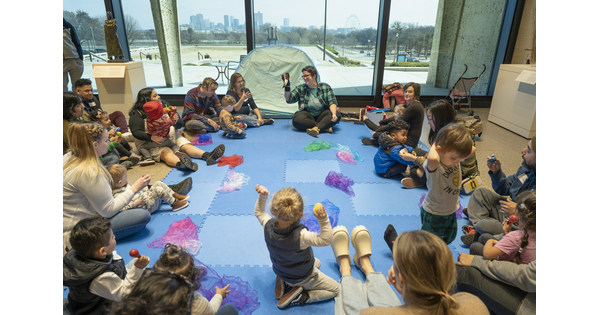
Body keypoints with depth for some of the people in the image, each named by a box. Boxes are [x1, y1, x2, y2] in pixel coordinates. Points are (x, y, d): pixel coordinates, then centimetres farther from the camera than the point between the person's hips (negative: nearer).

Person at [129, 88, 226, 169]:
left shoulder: (165, 106, 10)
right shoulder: (137, 114, -2)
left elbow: (181, 124, 8)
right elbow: (136, 132, -12)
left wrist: (176, 121, -17)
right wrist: (151, 137, -30)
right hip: (152, 143, -5)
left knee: (187, 146, -22)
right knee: (166, 152, -34)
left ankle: (208, 155, -46)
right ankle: (180, 164, -65)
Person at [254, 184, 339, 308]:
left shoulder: (268, 226, -26)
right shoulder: (300, 236, -43)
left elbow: (259, 212, -6)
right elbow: (326, 240, -38)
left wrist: (262, 196, -16)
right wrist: (323, 220, -48)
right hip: (302, 278, -6)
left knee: (317, 262, 32)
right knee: (334, 289, 13)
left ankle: (284, 281, 15)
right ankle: (299, 296, 2)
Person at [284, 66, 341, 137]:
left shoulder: (325, 87, -1)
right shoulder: (300, 89, 3)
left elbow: (332, 102, -10)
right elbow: (289, 100, -1)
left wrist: (334, 114, -30)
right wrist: (287, 88, -19)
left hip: (322, 116, 0)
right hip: (308, 117, 0)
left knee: (337, 114, -29)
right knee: (297, 119, -33)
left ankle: (316, 128, -45)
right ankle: (326, 127, -32)